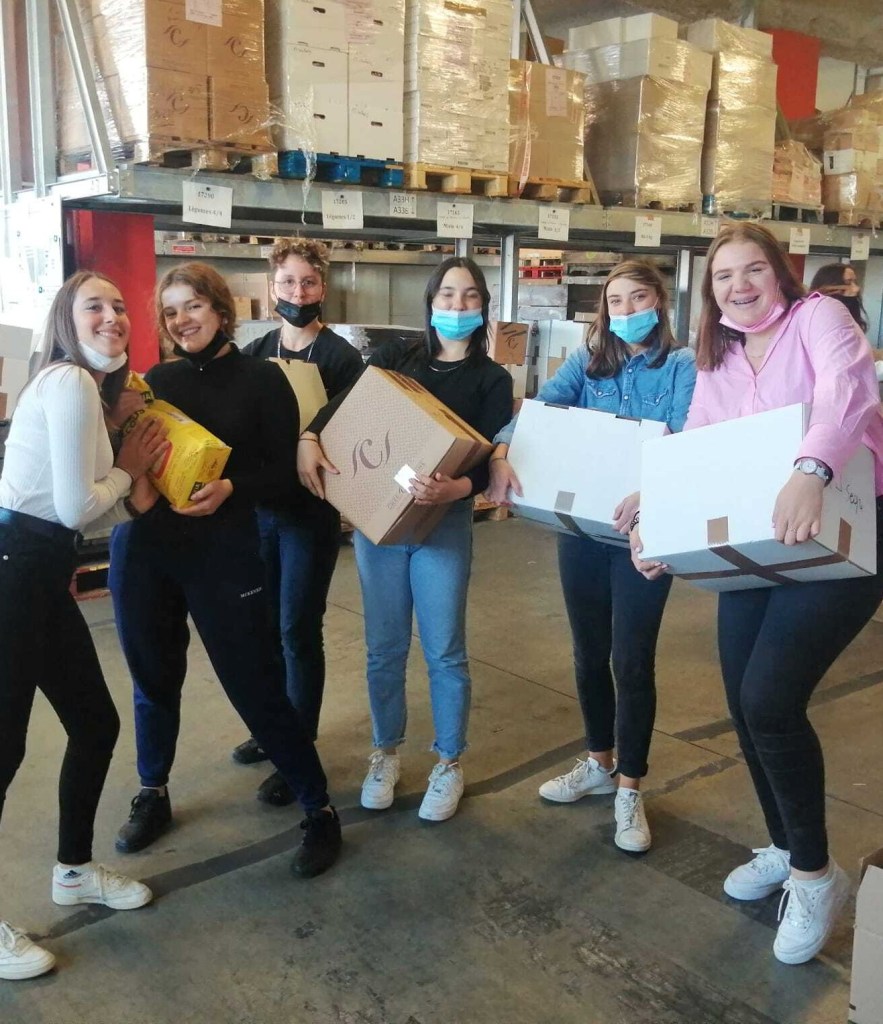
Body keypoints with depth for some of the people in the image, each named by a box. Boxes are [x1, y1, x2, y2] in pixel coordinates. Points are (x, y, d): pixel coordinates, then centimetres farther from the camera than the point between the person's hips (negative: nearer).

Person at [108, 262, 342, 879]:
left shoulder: (262, 379, -1)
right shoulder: (156, 380, 9)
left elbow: (284, 473, -5)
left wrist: (230, 488, -23)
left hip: (223, 550, -4)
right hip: (141, 547, 4)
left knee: (256, 684, -1)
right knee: (154, 678, 16)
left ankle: (320, 810, 14)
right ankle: (153, 795, 39)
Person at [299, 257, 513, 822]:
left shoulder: (492, 379, 0)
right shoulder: (396, 356, 7)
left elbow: (489, 463, -11)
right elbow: (341, 405, 6)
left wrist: (453, 489, -32)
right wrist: (308, 440, -15)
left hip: (444, 524, -2)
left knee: (445, 650, 5)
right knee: (384, 648, 11)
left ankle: (450, 763, 23)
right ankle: (387, 752, 29)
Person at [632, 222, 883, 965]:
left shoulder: (818, 317, -8)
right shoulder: (716, 364, 12)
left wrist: (811, 472, -48)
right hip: (755, 548, 7)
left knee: (770, 700, -17)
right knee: (745, 705, 7)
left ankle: (816, 873, 6)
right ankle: (785, 847, 32)